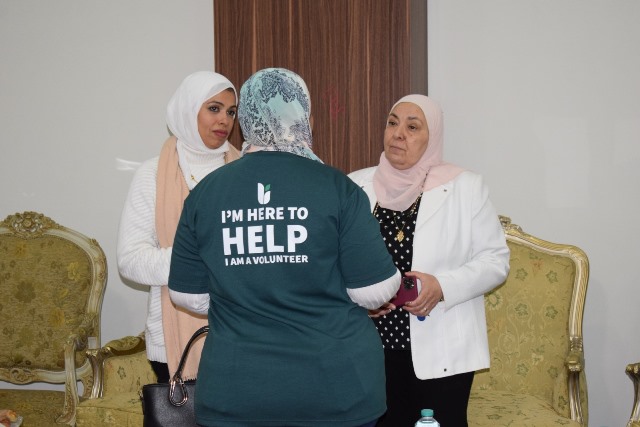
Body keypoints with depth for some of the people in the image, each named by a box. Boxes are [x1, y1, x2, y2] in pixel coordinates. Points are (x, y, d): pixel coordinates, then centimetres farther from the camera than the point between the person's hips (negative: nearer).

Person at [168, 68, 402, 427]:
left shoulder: (204, 193, -5)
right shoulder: (337, 188, -12)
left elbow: (189, 296, 2)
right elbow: (374, 291, -10)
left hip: (236, 394, 2)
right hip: (336, 387, -1)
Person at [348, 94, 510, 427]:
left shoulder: (464, 187, -1)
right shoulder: (356, 186, 5)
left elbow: (495, 260, -2)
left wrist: (443, 286, -17)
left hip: (441, 349, -2)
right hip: (372, 347, 2)